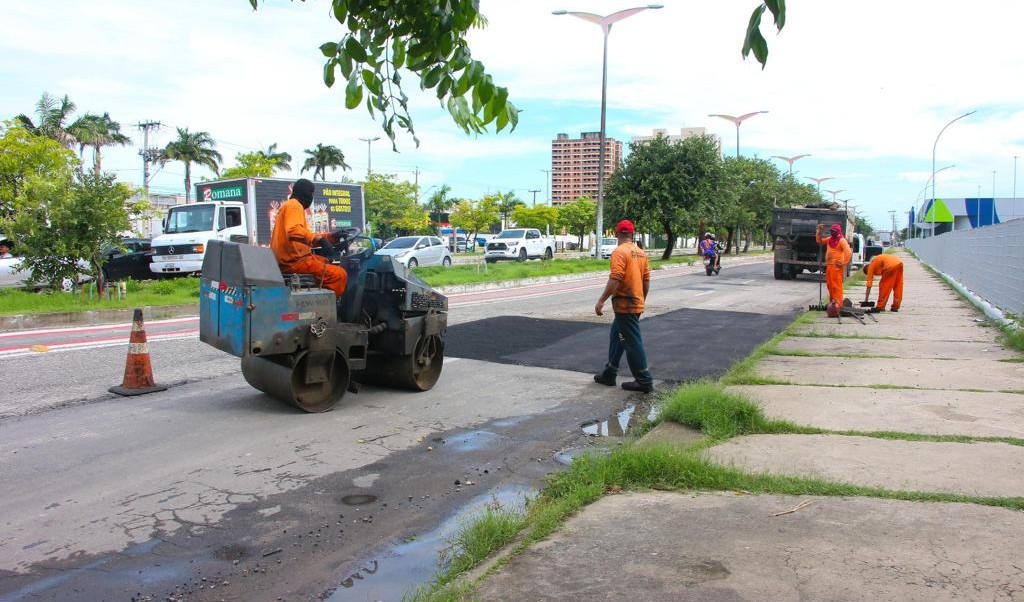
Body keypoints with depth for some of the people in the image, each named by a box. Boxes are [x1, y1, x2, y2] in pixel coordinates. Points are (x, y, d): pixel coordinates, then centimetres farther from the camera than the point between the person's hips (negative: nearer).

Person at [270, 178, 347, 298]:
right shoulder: (294, 205, -9)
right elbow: (294, 231, -29)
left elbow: (300, 233, 24)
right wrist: (315, 238, -43)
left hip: (287, 258, 11)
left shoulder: (289, 205, 24)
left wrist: (329, 237, 22)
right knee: (339, 274, -20)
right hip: (294, 261, -11)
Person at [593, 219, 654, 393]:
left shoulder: (619, 252, -15)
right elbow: (646, 280, 14)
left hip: (624, 305, -9)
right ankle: (609, 374, 25)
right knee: (617, 337, 19)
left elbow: (615, 279, -24)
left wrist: (601, 301, -20)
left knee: (632, 342, -4)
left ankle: (644, 382, 0)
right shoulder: (641, 253, 10)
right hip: (636, 303, 9)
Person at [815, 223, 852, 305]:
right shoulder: (830, 239, 14)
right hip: (829, 266, 8)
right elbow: (819, 241, 23)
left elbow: (849, 252, -19)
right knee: (830, 285, 13)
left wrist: (843, 263, -18)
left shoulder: (842, 241, -10)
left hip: (837, 267, -8)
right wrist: (819, 231, 11)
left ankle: (838, 304, -7)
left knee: (836, 286, -8)